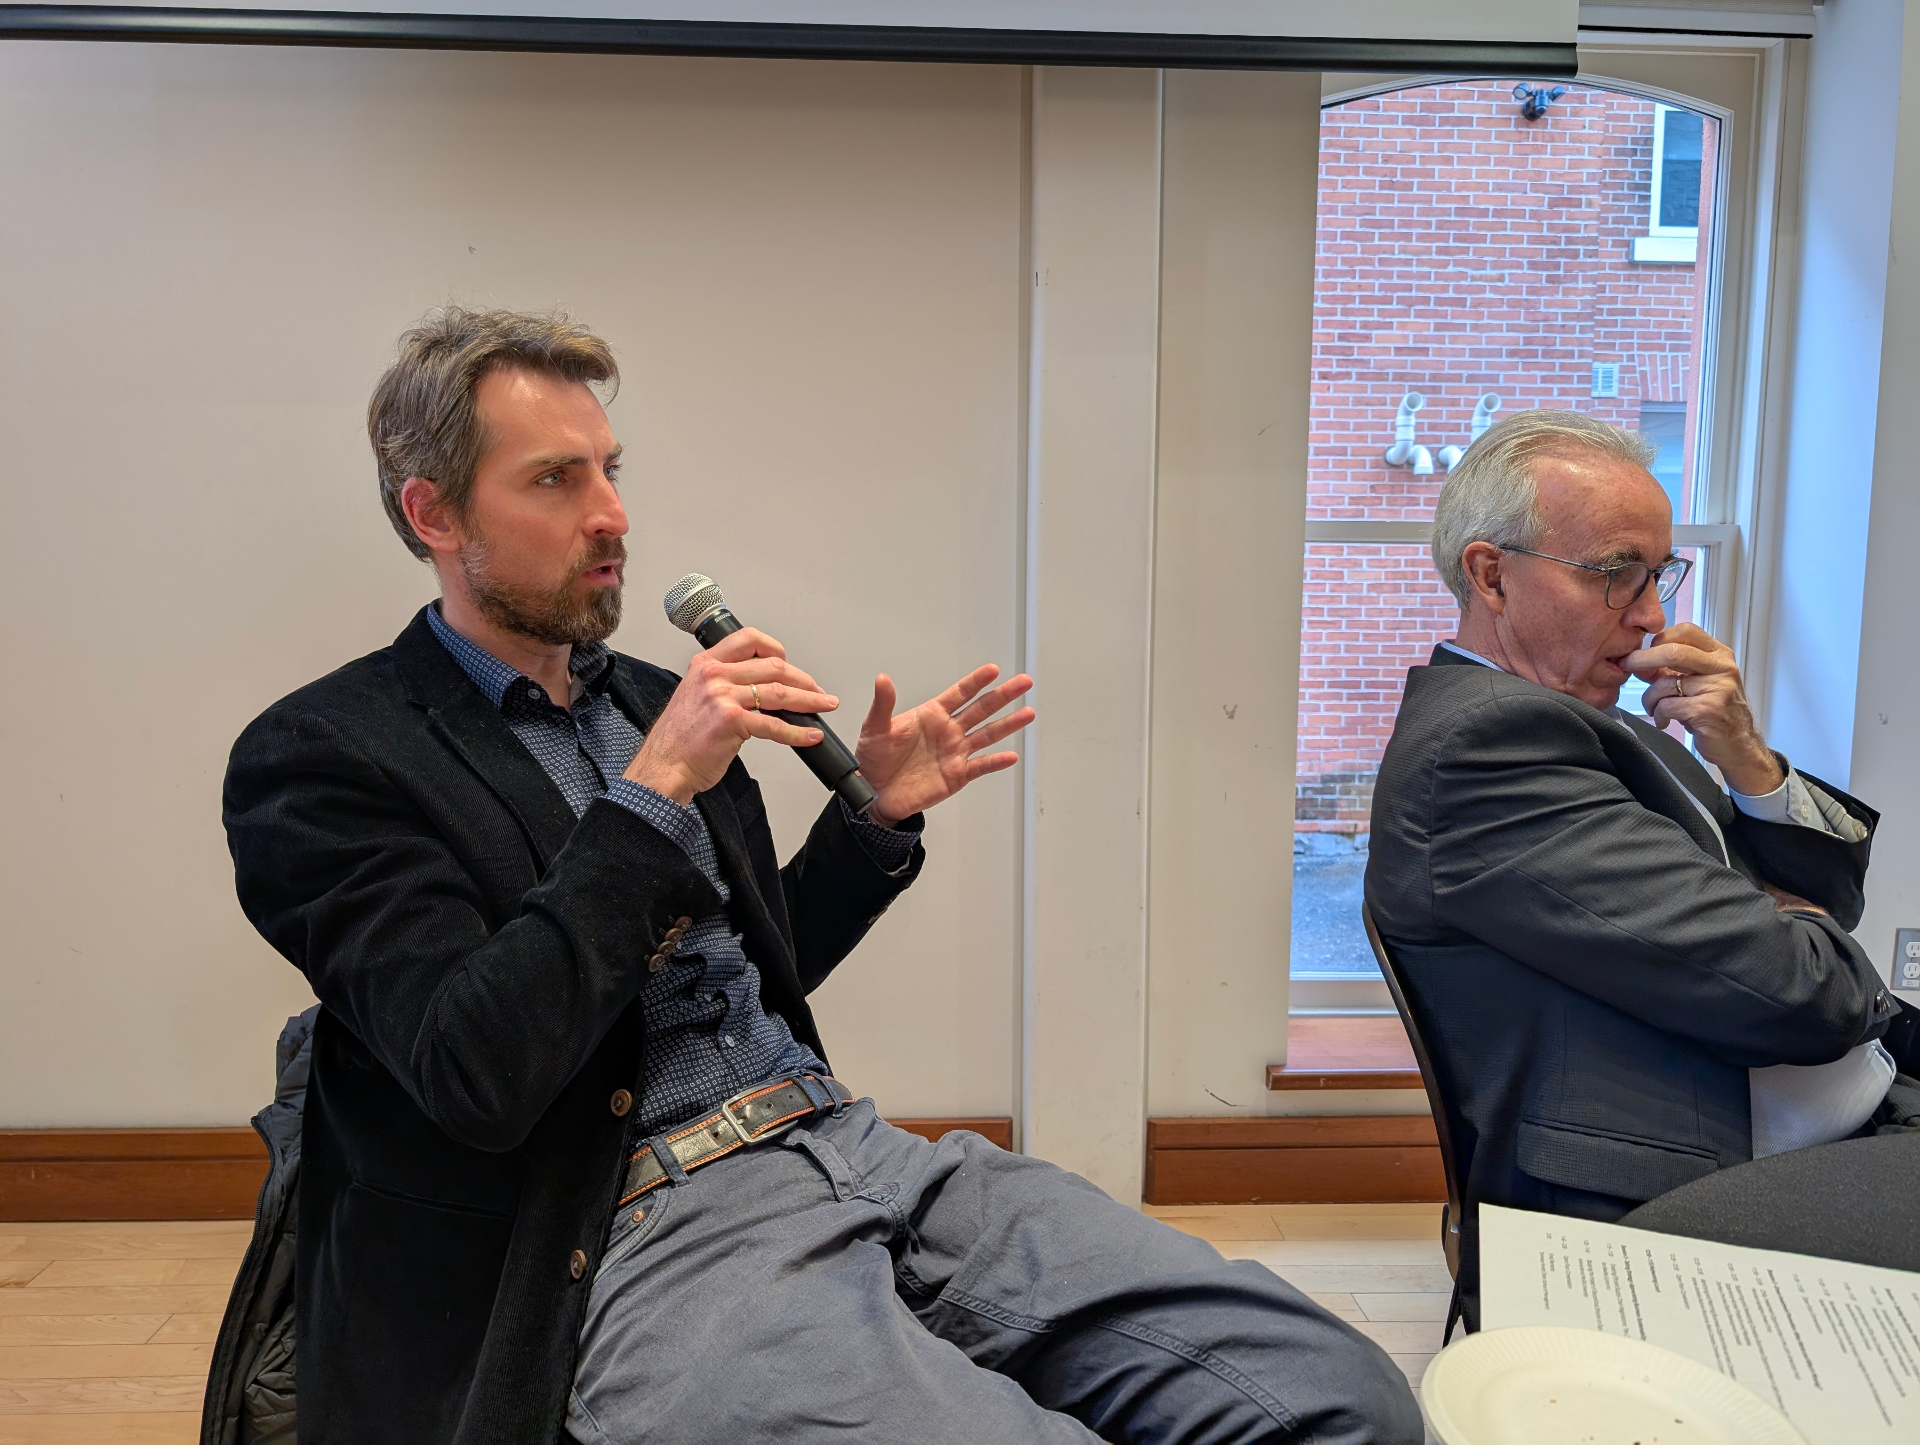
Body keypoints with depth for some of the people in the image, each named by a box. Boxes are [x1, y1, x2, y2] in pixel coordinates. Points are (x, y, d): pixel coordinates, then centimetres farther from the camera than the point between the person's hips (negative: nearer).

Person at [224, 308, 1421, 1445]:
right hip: (644, 1242, -6)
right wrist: (654, 791, -14)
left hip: (850, 1147, 7)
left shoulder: (647, 699, 19)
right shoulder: (324, 757, -2)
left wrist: (875, 814, 13)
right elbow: (476, 1079, -15)